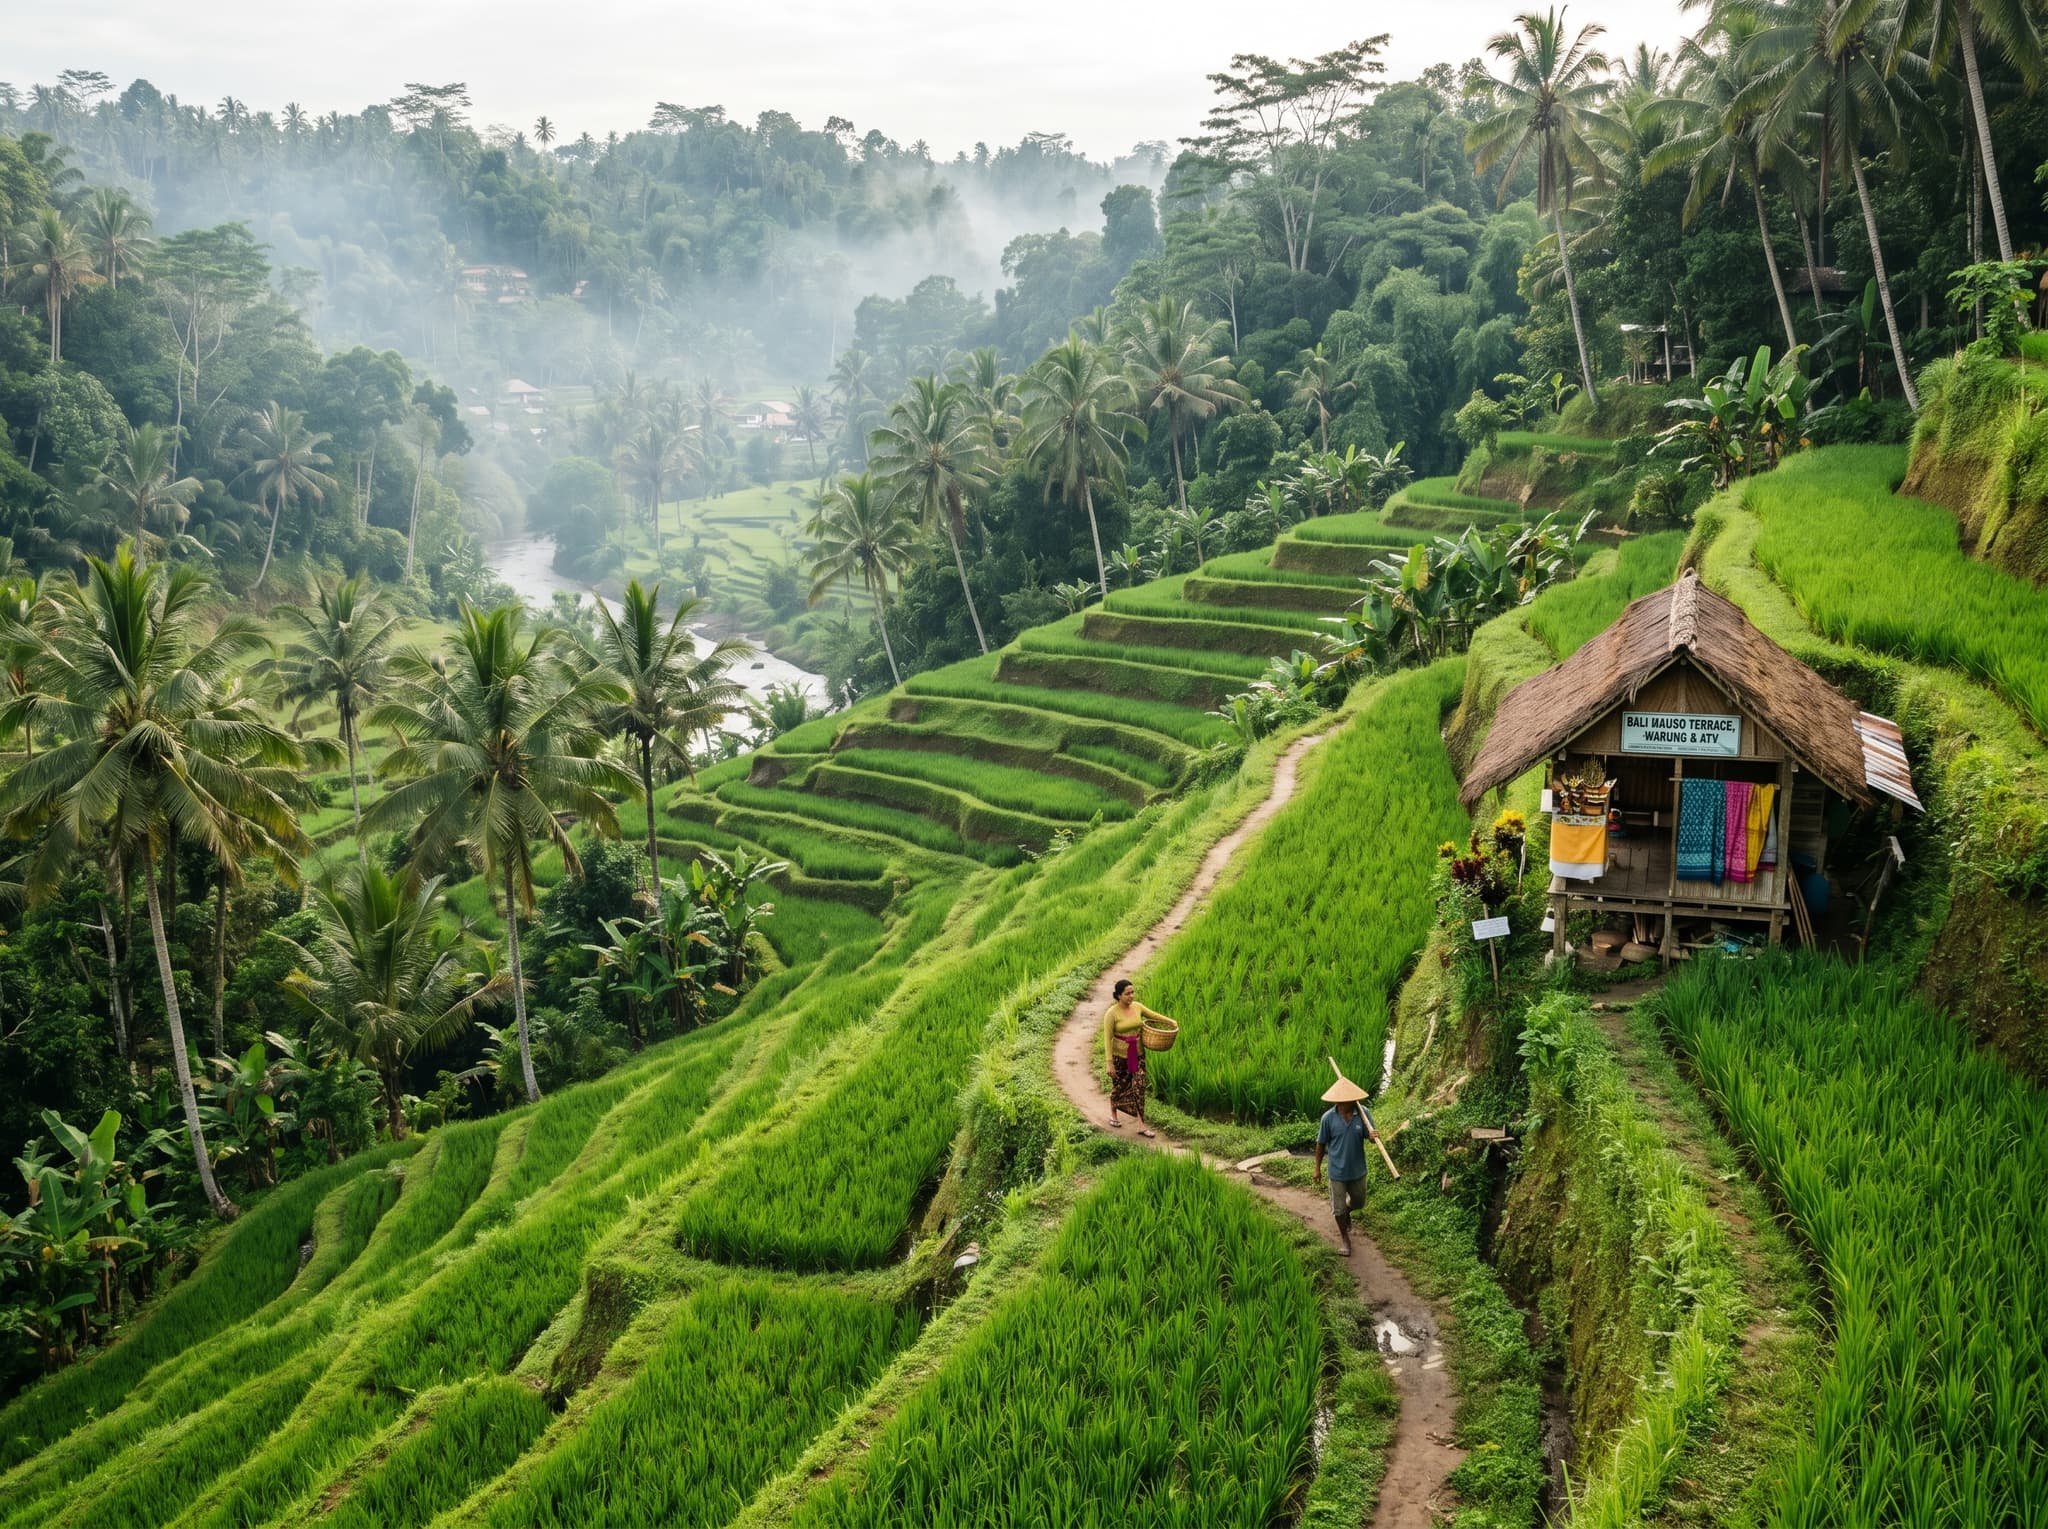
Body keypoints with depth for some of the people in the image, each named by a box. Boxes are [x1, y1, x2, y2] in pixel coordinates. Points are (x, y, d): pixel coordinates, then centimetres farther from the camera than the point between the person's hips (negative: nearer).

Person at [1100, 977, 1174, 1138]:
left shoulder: (1137, 1007, -3)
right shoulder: (1112, 1013, -18)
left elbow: (1153, 1014, 16)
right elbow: (1107, 1039, -17)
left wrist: (1170, 1021, 3)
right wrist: (1109, 1062, -19)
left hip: (1138, 1054, 4)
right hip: (1119, 1055, -4)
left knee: (1139, 1087, -3)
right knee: (1119, 1086, 13)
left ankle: (1141, 1124, 0)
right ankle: (1113, 1114, 40)